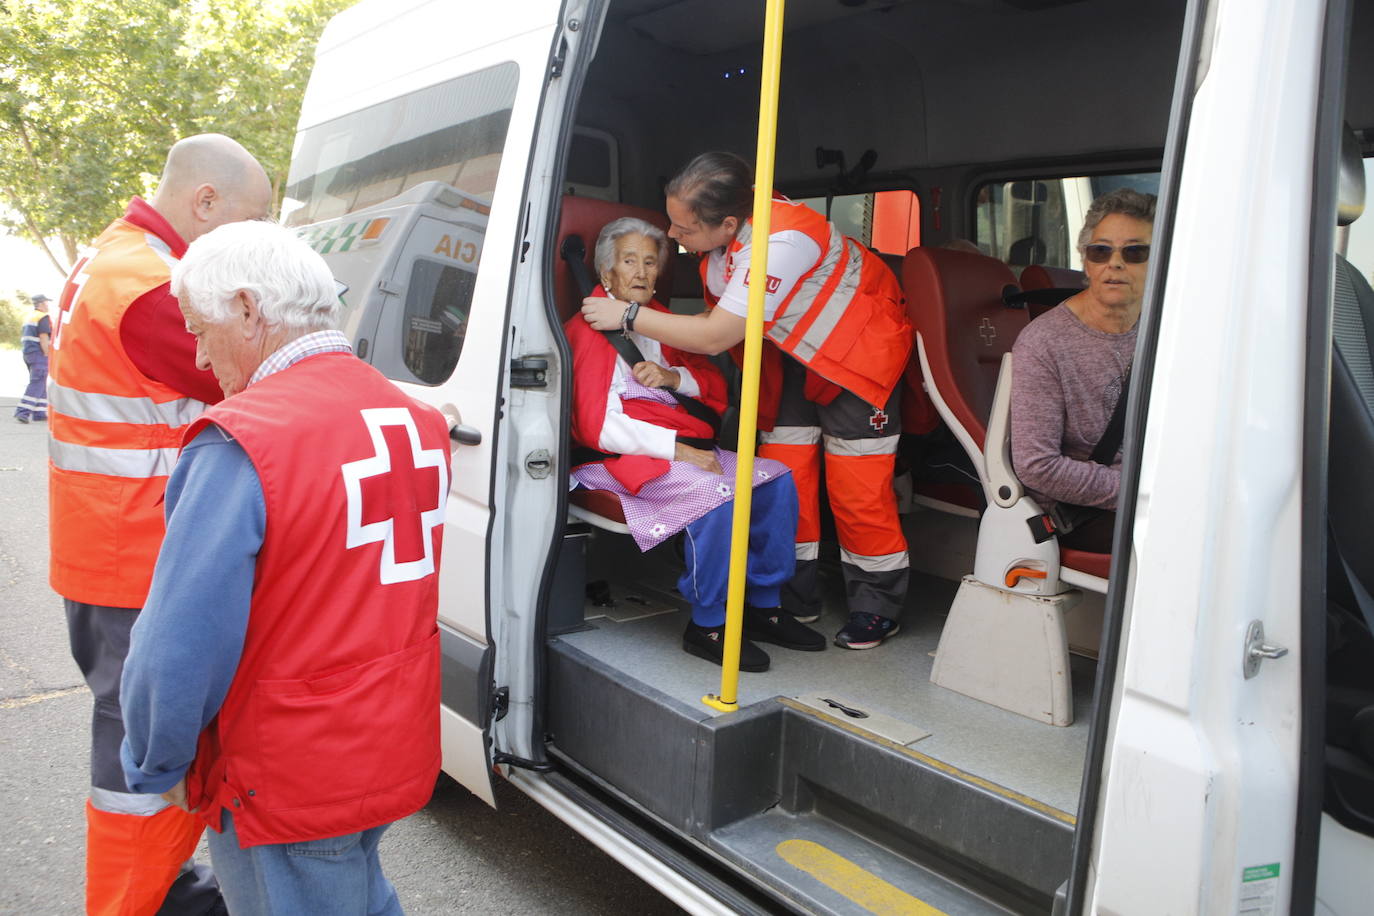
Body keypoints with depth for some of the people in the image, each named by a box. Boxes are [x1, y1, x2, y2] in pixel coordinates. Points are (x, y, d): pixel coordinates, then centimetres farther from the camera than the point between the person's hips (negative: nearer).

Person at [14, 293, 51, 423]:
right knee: (37, 384, -10)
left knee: (40, 383, 13)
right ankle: (22, 411, -17)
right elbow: (43, 338, -18)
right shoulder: (43, 317, -11)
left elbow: (23, 337, 20)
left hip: (28, 353, 9)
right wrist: (47, 356, -16)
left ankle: (39, 413, 10)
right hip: (39, 353, -9)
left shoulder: (29, 316, 18)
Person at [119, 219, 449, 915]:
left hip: (286, 788, -6)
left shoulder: (238, 446, -24)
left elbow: (179, 645, -21)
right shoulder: (417, 420, 0)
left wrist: (159, 768, -3)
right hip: (403, 753, 6)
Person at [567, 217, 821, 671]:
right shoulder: (589, 327, -5)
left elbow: (715, 384, 17)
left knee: (776, 481, -8)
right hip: (619, 458, -8)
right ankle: (706, 627, -15)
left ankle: (763, 607, 3)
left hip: (683, 445, 8)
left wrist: (672, 376, -6)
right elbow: (598, 426, -15)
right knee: (718, 493, -31)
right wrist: (677, 448, -21)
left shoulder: (658, 318, 19)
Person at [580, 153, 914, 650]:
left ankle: (877, 607, 12)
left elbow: (717, 336, -32)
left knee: (856, 486, -5)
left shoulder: (781, 242, -37)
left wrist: (628, 315, -27)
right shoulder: (720, 229, -14)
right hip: (794, 351, 7)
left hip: (860, 346, -7)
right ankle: (797, 595, 17)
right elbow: (718, 317, -2)